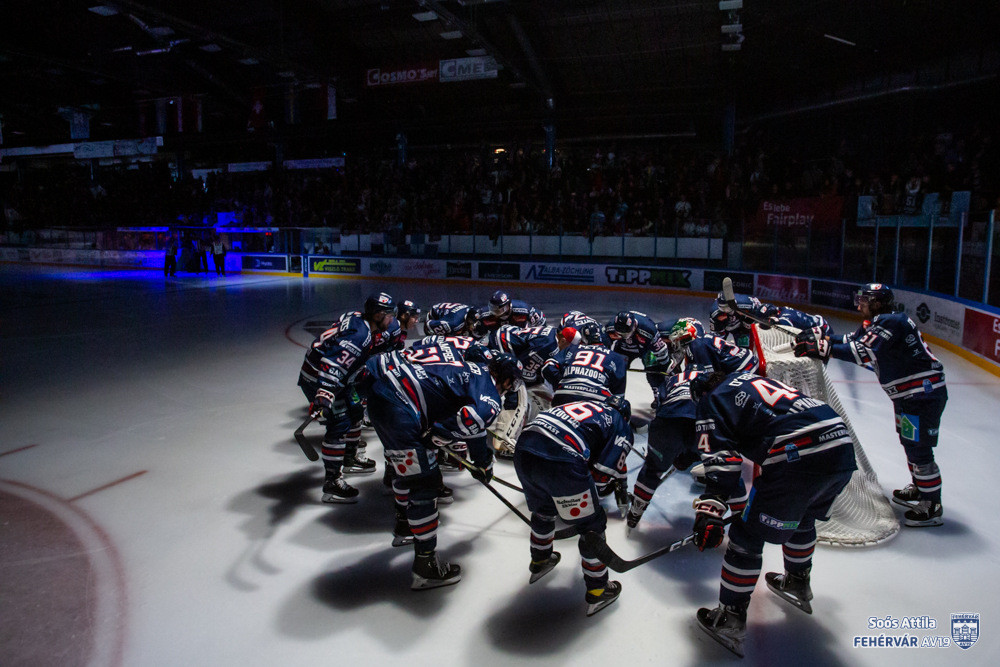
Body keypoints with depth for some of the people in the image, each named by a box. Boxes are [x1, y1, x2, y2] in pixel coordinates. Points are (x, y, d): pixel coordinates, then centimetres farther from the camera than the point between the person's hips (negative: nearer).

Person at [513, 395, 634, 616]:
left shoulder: (585, 406, 32)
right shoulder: (623, 428, 15)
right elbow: (602, 474, 3)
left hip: (523, 448, 7)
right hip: (560, 463, -7)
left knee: (544, 510, 35)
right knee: (592, 525, 17)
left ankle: (540, 561, 57)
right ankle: (597, 592, 30)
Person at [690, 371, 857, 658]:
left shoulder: (711, 403, 10)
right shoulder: (754, 380, 32)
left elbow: (721, 459, -5)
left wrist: (710, 512, -10)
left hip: (799, 458, -8)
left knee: (748, 534, 6)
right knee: (803, 515, 33)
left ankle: (730, 618, 13)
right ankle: (797, 582, 53)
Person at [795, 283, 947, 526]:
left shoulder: (890, 322, -24)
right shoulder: (874, 323, 8)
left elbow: (863, 352, -34)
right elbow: (850, 342, 5)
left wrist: (822, 348, -37)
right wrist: (820, 337, -9)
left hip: (925, 393, -11)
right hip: (907, 393, 11)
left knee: (918, 448, -5)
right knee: (908, 442, 22)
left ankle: (932, 507, 6)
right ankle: (919, 488, 40)